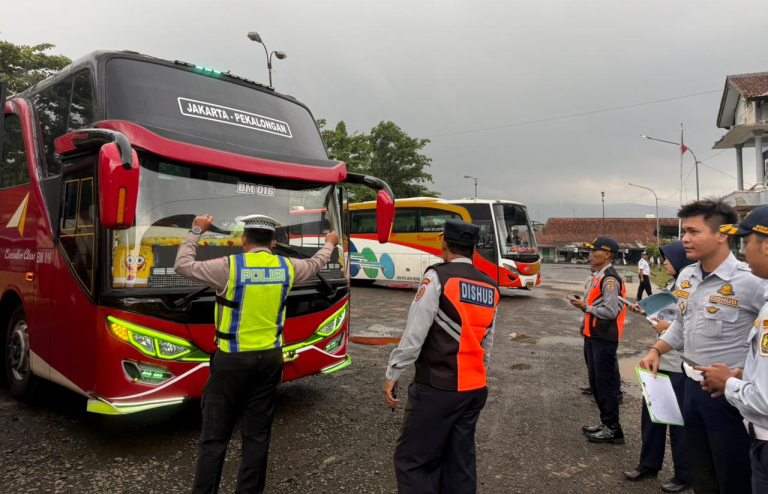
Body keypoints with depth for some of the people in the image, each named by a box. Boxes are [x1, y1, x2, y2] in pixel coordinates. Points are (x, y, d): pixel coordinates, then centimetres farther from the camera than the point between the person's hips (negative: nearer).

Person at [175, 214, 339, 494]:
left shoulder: (230, 266, -11)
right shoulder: (286, 267, 1)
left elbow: (183, 265, -1)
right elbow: (315, 264, 21)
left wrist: (196, 231, 11)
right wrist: (329, 244, 40)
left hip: (232, 359, -3)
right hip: (270, 358, 4)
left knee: (215, 434, 7)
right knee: (257, 433, 13)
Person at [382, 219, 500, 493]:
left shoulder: (438, 277, -12)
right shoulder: (491, 288, 9)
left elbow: (415, 333, -15)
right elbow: (486, 344, 14)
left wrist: (393, 374, -7)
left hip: (437, 388, -7)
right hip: (475, 388, 7)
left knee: (412, 460, 4)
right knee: (460, 461, 16)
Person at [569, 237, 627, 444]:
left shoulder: (610, 279, -17)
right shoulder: (598, 276, 13)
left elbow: (611, 311, -23)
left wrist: (586, 307, -14)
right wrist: (584, 306, 4)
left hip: (604, 339, -10)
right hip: (594, 336, 10)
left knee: (605, 382, -1)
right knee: (595, 381, 18)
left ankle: (613, 428, 11)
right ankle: (605, 422, 30)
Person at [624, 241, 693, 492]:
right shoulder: (671, 284, 9)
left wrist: (670, 327, -23)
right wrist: (646, 311, 4)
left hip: (681, 366, -8)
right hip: (660, 359, 8)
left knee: (678, 419, 7)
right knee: (650, 413, 17)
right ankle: (649, 464, 33)